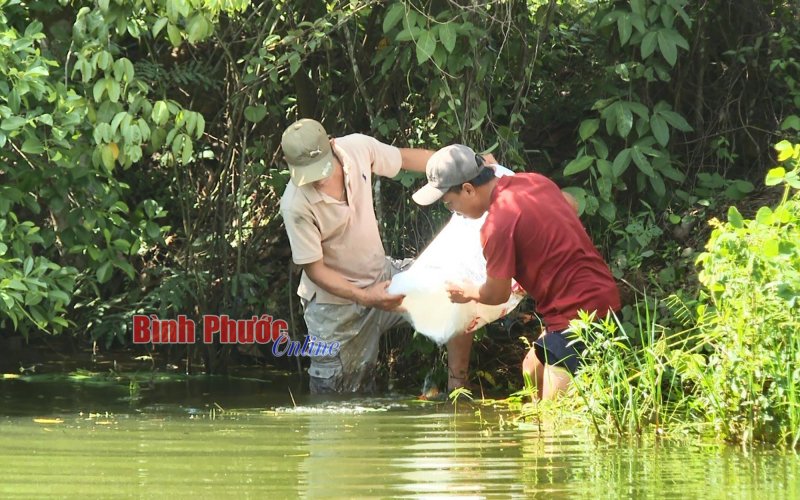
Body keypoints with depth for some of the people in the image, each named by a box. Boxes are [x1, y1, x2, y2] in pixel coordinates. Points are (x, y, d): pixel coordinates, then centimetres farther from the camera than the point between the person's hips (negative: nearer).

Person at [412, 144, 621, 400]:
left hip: (576, 310, -10)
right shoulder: (534, 181, 6)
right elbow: (571, 206, 28)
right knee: (533, 370, 23)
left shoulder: (497, 225, -19)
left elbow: (497, 294, -6)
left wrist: (467, 292, 16)